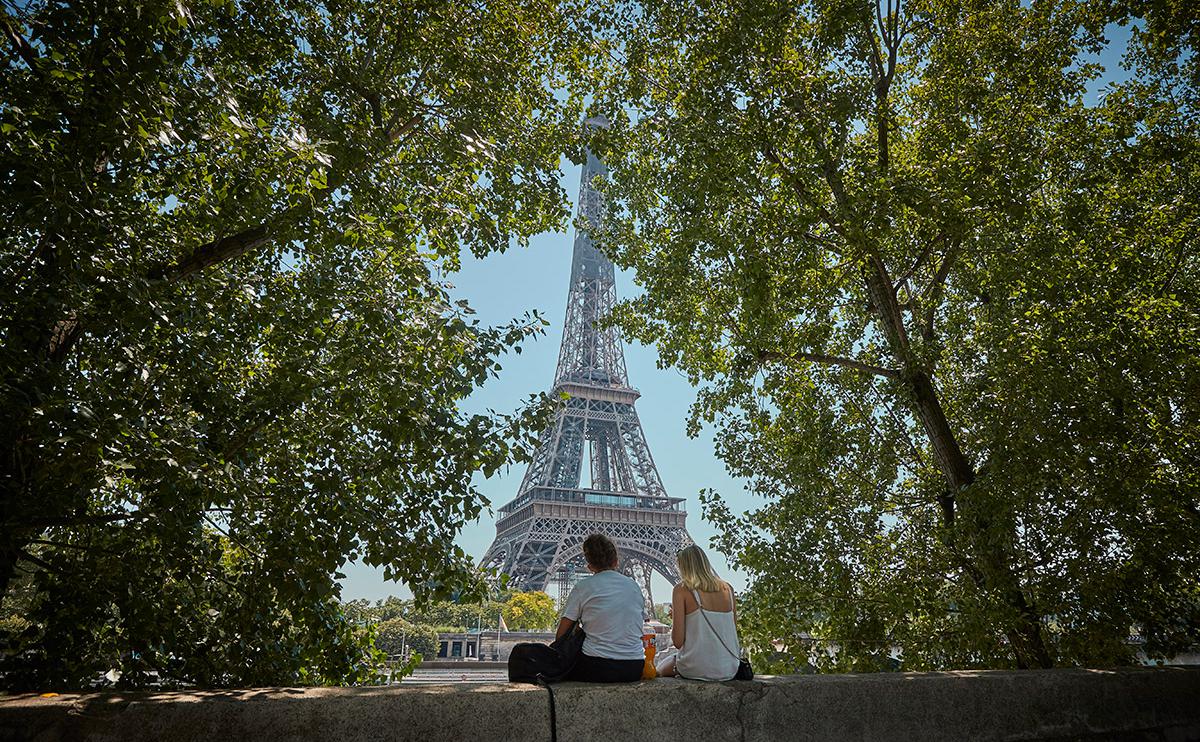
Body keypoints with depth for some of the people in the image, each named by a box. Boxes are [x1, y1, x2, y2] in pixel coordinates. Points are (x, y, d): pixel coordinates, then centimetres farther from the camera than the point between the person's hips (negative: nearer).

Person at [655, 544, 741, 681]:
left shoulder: (682, 589, -8)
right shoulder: (727, 588, 5)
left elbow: (678, 641, -12)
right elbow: (733, 632, 11)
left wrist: (674, 617, 7)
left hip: (697, 669, -5)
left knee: (661, 666, 28)